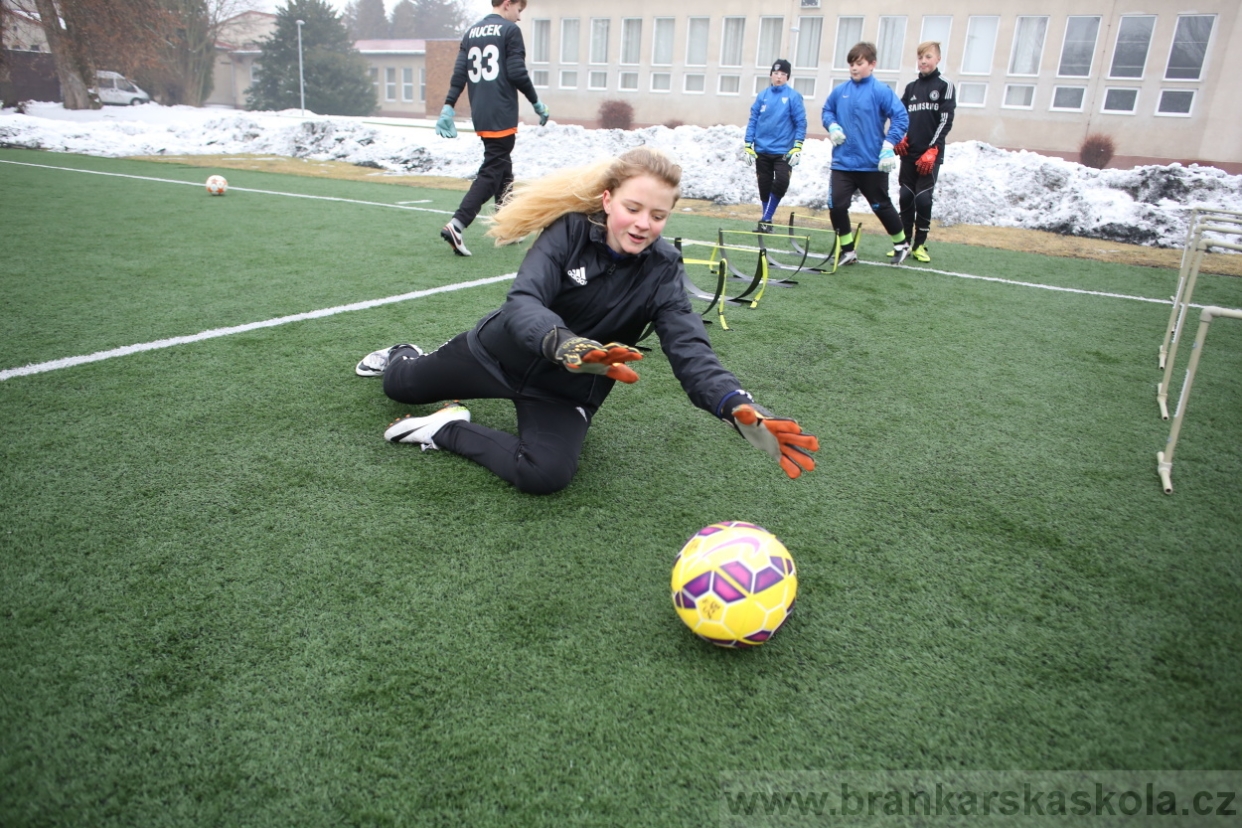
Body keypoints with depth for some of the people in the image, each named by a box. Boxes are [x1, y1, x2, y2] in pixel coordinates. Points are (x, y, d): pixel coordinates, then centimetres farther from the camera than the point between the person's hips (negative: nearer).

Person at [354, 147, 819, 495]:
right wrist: (565, 344, -58)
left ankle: (449, 431, -7)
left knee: (546, 476, -30)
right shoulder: (570, 230, -22)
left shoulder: (662, 270, -18)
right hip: (499, 353, 0)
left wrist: (740, 409, -48)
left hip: (565, 391, 0)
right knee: (399, 386, 19)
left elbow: (690, 350, -28)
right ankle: (406, 356, 56)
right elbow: (523, 302, -35)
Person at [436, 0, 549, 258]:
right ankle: (455, 225, -19)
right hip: (502, 117, -7)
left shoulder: (471, 32, 15)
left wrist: (448, 107, 6)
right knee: (491, 174, -7)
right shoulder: (510, 30, -4)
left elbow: (459, 74, 9)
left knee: (504, 171, 19)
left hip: (480, 117, 8)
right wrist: (537, 103, 1)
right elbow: (517, 73, -10)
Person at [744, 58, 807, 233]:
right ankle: (767, 221, 23)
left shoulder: (794, 96, -3)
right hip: (762, 150, 3)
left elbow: (801, 122, -4)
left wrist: (797, 147, -12)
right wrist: (748, 145, 2)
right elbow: (753, 120, 8)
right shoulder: (762, 96, 5)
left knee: (781, 182, -19)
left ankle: (765, 220, -7)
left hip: (784, 151, -3)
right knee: (764, 187, 8)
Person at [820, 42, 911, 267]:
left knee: (881, 206, 9)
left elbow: (900, 118, -12)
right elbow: (827, 111, 19)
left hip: (873, 164, -3)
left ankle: (902, 243, 32)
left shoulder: (881, 91, -10)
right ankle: (847, 250, 13)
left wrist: (888, 146, -20)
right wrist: (832, 126, -1)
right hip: (843, 163, 4)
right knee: (836, 206, -6)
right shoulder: (840, 91, 3)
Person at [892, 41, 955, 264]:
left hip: (931, 154, -4)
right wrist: (899, 138, -2)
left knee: (923, 198, -9)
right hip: (909, 153, 4)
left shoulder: (945, 86, 0)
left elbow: (945, 121, -6)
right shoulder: (911, 87, 13)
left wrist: (932, 150, -14)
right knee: (905, 197, 4)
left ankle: (920, 245, 2)